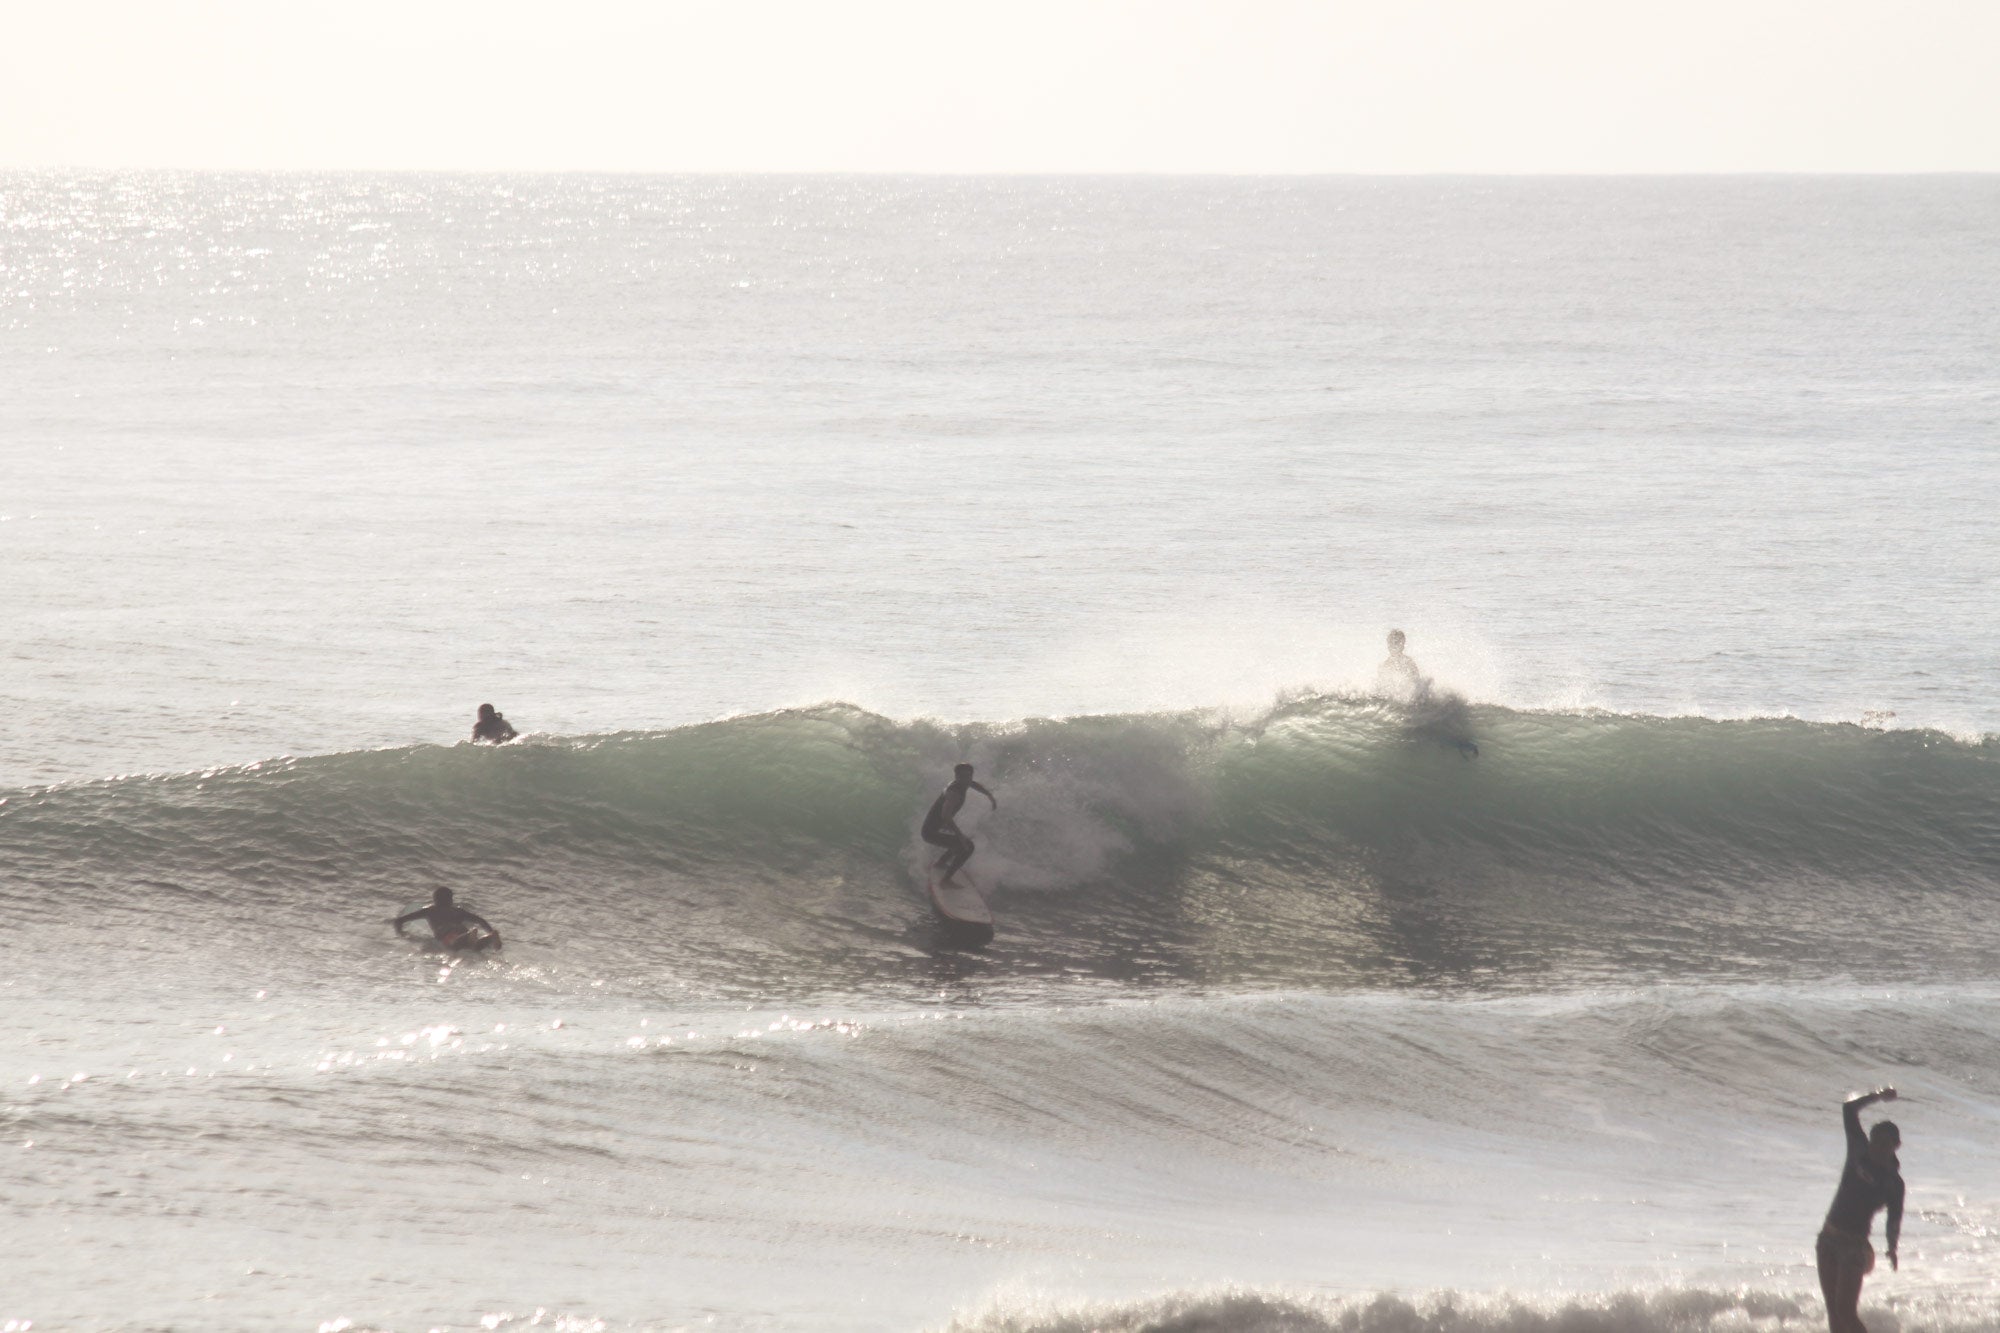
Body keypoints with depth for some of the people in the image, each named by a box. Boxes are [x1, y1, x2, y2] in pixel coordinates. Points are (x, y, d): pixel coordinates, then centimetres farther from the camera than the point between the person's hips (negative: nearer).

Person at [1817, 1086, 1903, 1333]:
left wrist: (1892, 1247, -24)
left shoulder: (1893, 1182, -8)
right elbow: (1849, 1109, 7)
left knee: (1846, 1311, -14)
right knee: (1833, 1310, 7)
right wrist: (1877, 1096, 1)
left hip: (1853, 1245, -6)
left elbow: (1894, 1219, -11)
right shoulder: (1859, 1152, 4)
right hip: (1828, 1239, 6)